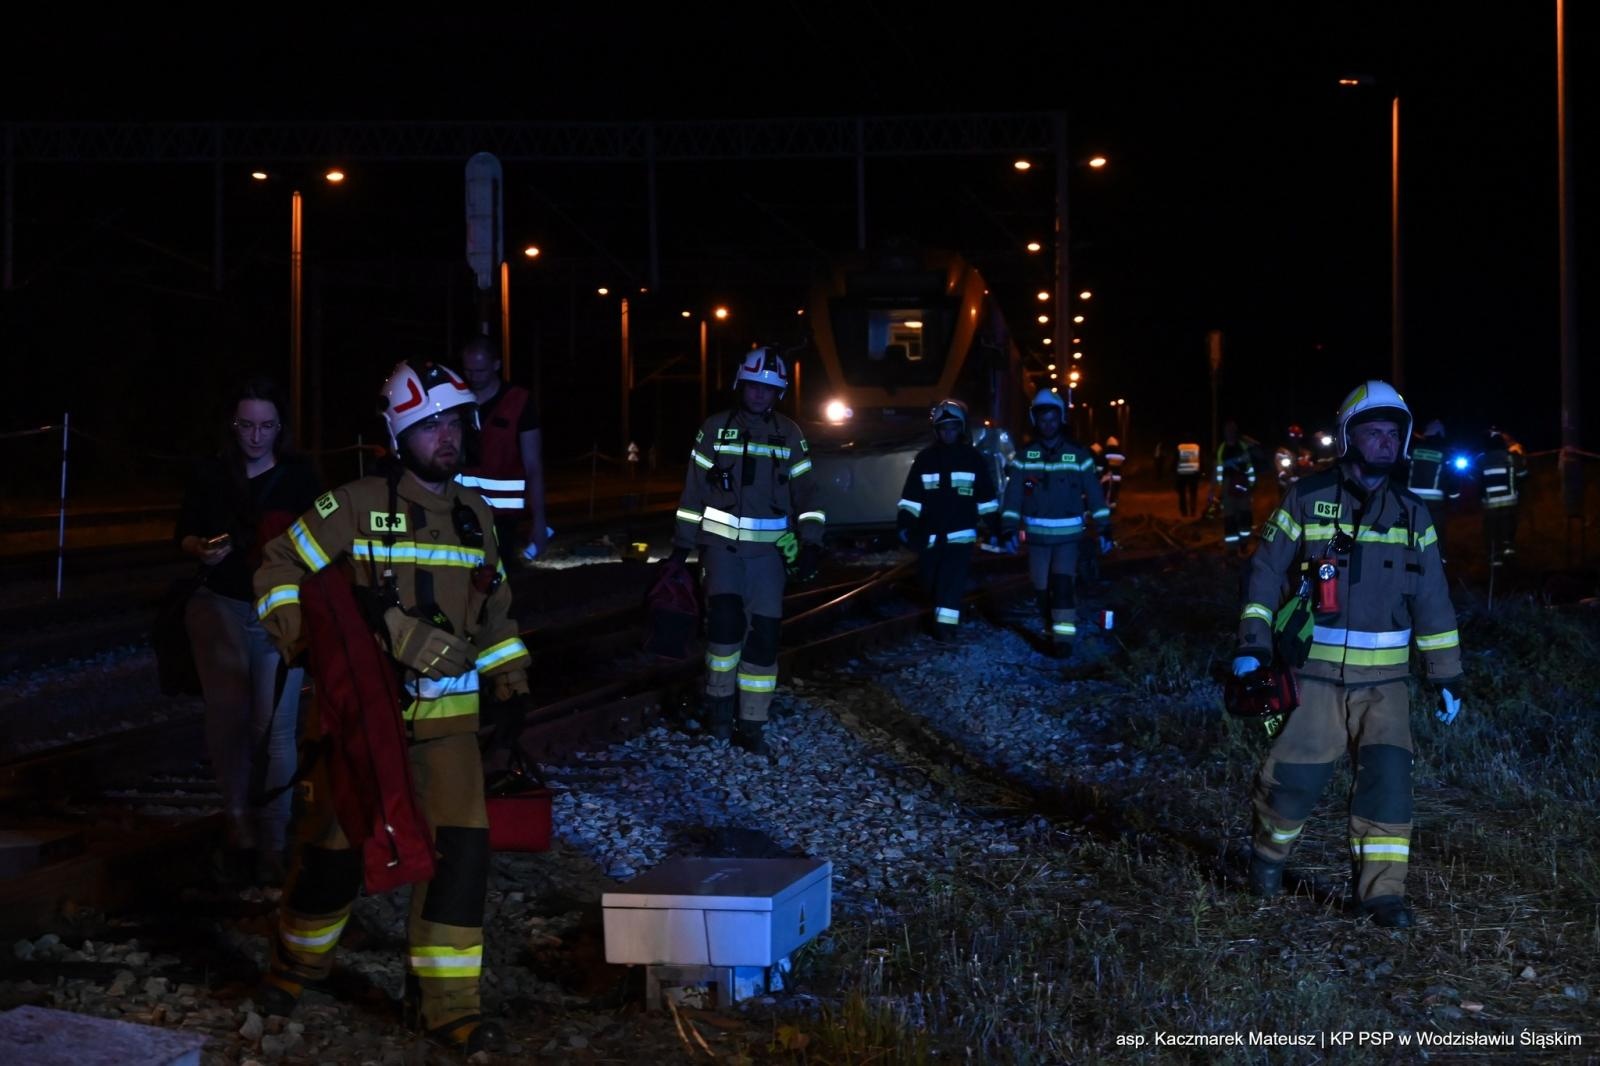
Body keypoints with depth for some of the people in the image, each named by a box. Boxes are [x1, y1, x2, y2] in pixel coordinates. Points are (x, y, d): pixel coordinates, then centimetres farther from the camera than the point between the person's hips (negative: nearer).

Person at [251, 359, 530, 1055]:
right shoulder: (357, 507, -7)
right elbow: (280, 570, -1)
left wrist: (509, 671, 13)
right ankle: (298, 961, 32)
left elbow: (493, 607, 23)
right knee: (337, 844, 5)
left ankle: (444, 1002, 3)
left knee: (460, 847, -7)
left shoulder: (475, 517, 11)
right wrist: (303, 641, -13)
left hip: (447, 716, 4)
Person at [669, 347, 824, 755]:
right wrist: (681, 546, 5)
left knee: (764, 633, -2)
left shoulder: (789, 435, 6)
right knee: (726, 619, -20)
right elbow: (693, 491, 6)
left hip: (768, 549, 2)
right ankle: (719, 703, 0)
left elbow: (806, 492, 5)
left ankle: (752, 724, 6)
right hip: (721, 543, -1)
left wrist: (810, 544, -7)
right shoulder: (715, 429, 3)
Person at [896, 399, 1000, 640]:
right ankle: (942, 619, 31)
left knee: (952, 582, -14)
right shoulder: (925, 458, 4)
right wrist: (904, 524, -6)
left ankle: (945, 625, -15)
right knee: (929, 580, 10)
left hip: (960, 533, -2)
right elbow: (911, 496, 3)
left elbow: (987, 497, 6)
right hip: (930, 535, 3)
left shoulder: (973, 458, 3)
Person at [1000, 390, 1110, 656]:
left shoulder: (1078, 454, -1)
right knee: (1042, 589, 5)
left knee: (1062, 584, -13)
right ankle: (1051, 633, 20)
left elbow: (1093, 491, 1)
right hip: (1036, 534, 2)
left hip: (1068, 534, -2)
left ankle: (1064, 637, -10)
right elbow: (1013, 494, -2)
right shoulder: (1025, 455, 1)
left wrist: (1104, 527, -2)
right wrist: (1009, 528, -9)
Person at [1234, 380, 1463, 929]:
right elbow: (1265, 571, 1)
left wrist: (1447, 674, 10)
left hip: (1386, 678, 3)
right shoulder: (1307, 499, -2)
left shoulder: (1411, 513, 8)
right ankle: (1268, 857, 28)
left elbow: (1432, 599, 12)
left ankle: (1382, 889, 1)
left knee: (1387, 777, -8)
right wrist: (1252, 644, -8)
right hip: (1315, 672, -2)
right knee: (1295, 776, -1)